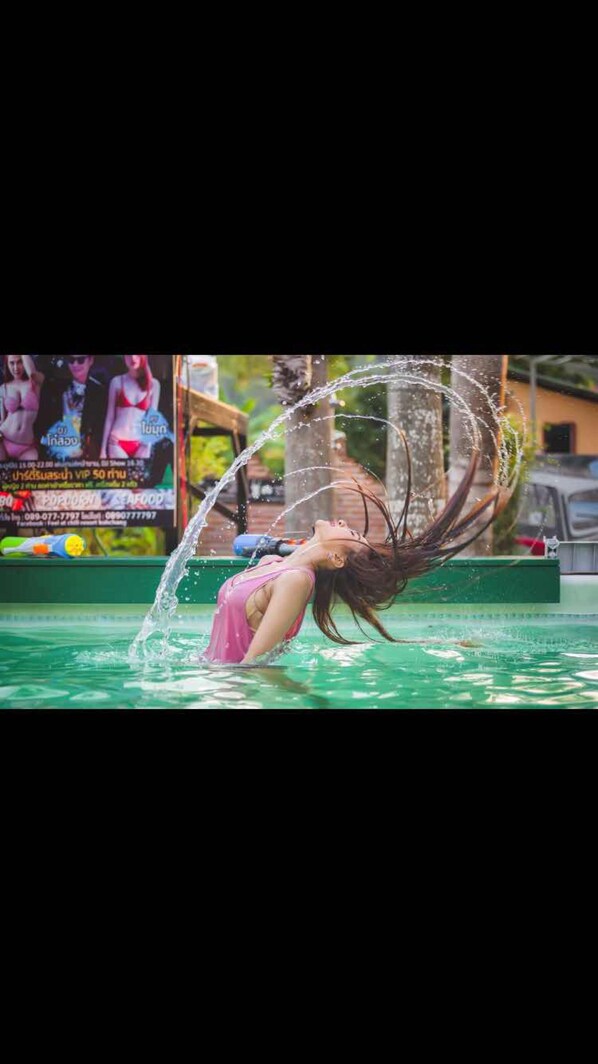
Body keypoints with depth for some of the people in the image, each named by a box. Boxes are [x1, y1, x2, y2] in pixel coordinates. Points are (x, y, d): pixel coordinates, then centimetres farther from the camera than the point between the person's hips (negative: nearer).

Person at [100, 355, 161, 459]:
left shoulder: (153, 384, 5)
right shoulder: (117, 381, 4)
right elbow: (110, 417, 6)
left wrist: (148, 448, -5)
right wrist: (103, 449, 4)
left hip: (140, 445, 1)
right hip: (116, 443, -1)